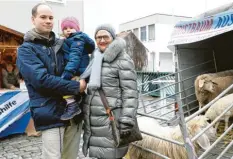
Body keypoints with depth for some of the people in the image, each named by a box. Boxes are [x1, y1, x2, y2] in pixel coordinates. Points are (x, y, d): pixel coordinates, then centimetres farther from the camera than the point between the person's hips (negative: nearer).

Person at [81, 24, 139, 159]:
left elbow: (130, 93, -13)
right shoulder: (95, 59, 15)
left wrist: (127, 121, -19)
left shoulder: (123, 60, -8)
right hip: (94, 120, 7)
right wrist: (86, 117, 21)